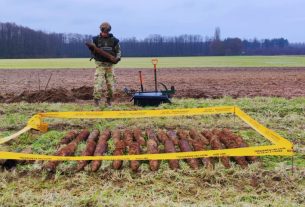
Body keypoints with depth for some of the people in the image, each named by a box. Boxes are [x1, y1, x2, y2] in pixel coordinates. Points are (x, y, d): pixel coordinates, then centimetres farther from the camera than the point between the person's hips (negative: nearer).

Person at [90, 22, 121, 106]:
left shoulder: (114, 40, 6)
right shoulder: (96, 39, 4)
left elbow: (118, 51, 11)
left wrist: (117, 58, -8)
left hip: (110, 65, 2)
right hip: (100, 64, -2)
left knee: (111, 84, 3)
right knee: (98, 83, -12)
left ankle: (109, 101, 19)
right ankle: (96, 101, -4)